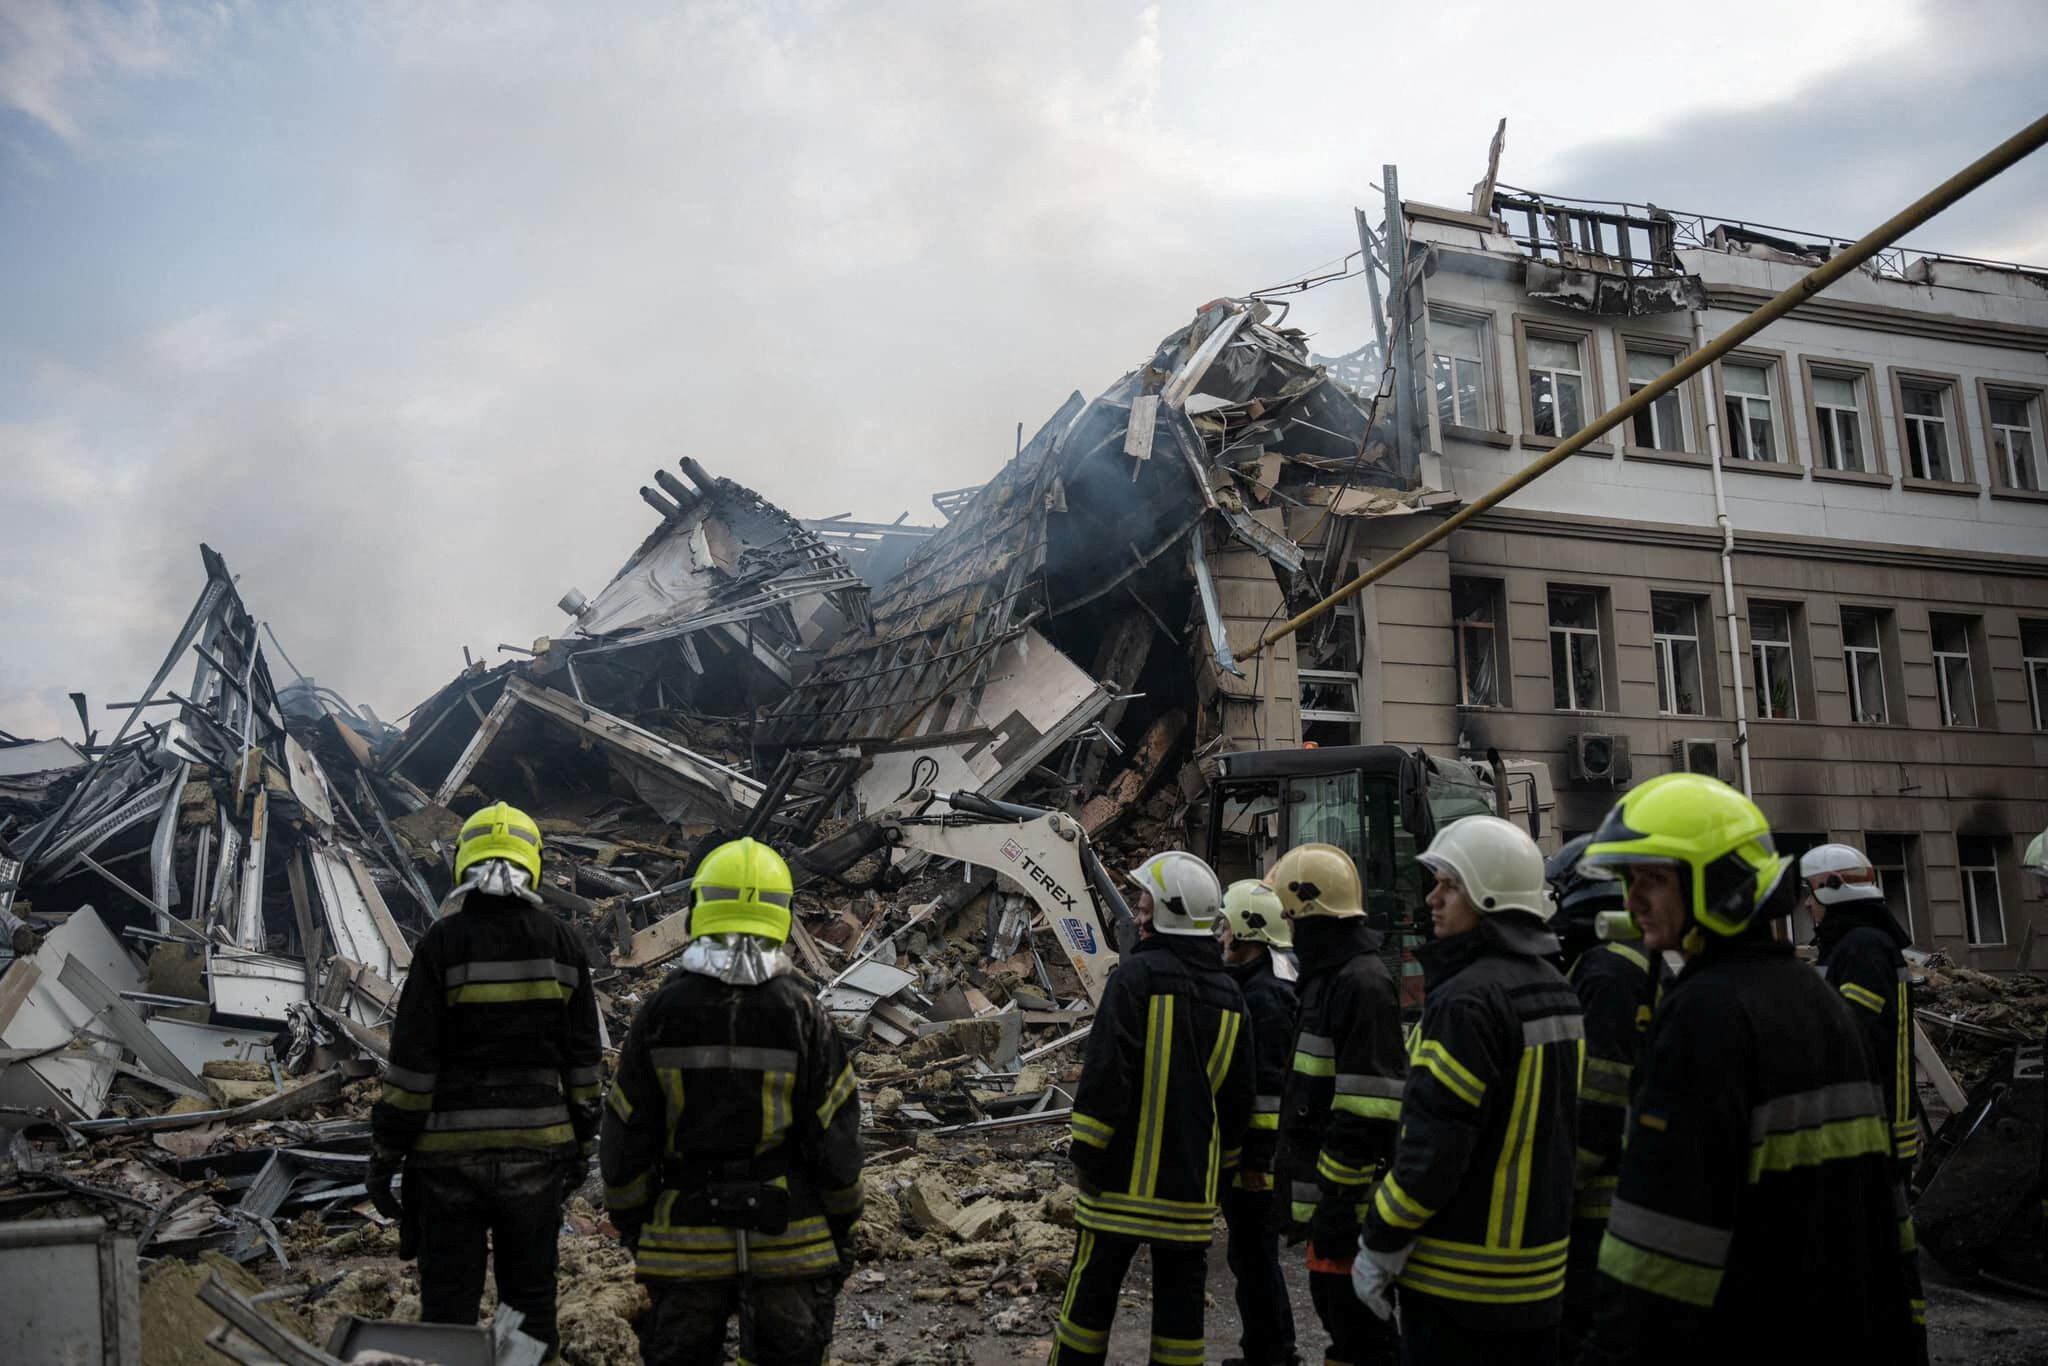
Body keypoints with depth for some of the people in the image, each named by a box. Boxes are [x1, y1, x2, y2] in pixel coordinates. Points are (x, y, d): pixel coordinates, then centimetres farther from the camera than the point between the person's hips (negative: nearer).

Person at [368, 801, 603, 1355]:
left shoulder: (442, 941, -8)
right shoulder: (560, 941, 0)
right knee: (530, 1296, 14)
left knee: (448, 1304, 8)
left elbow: (411, 1060, -10)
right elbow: (582, 1058, 4)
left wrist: (384, 1153, -1)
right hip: (537, 1147, 2)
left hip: (451, 1153, -2)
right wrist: (581, 1143, 13)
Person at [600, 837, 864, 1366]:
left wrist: (630, 1222, 12)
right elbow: (835, 1134, -6)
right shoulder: (802, 1012, -10)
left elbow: (626, 1136, -2)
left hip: (686, 1244, 1)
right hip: (788, 1243, 0)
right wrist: (842, 1225, 6)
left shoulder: (661, 1013, -7)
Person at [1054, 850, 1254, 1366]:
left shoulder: (1137, 974, -12)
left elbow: (1105, 1073, -17)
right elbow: (1237, 1096, 12)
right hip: (1192, 1182, 5)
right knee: (1180, 1293, 12)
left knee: (1093, 1288, 6)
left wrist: (1087, 1152, -9)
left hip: (1126, 1174, -5)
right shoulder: (1229, 994, 7)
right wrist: (1222, 1165, 21)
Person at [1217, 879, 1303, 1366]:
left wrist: (1254, 1157, -22)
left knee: (1252, 1256, 0)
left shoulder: (1263, 995, -20)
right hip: (1249, 1148, 10)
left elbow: (1269, 1086, -23)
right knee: (1254, 1252, 20)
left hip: (1254, 1154, -10)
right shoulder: (1255, 984, 13)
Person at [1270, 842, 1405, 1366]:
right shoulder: (1329, 975, 14)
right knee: (1334, 1308, 20)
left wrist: (1338, 1198, -22)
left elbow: (1367, 1110, -24)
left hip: (1348, 1201, -10)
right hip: (1326, 1190, 10)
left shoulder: (1361, 981, -19)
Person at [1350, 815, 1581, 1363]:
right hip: (1539, 1268, 9)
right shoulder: (1557, 990, 8)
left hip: (1459, 1278, -9)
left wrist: (1380, 1245, -12)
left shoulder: (1468, 1000, -21)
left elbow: (1434, 1143, -23)